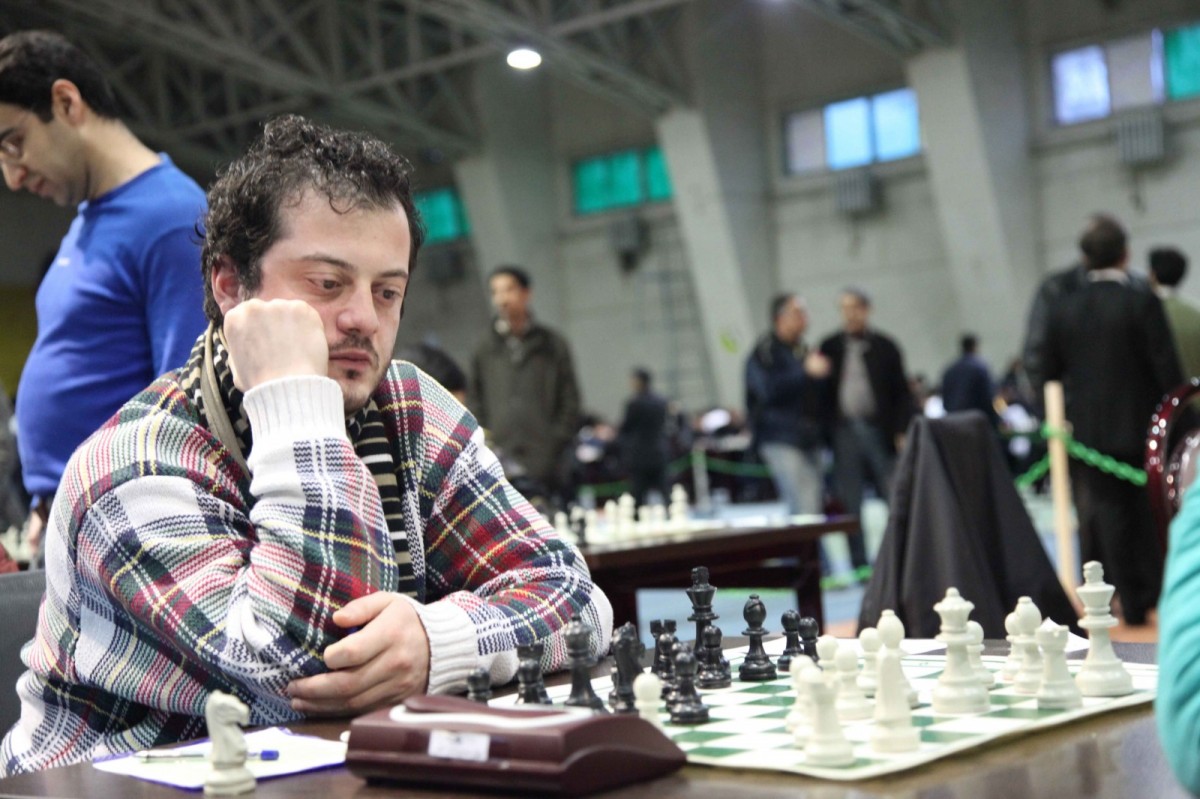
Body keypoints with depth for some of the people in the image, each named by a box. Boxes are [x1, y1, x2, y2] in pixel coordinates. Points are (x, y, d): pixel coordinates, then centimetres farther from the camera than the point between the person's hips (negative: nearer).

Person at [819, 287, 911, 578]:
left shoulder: (884, 347, 4)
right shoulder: (830, 347, 8)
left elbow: (902, 392, 3)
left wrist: (901, 432, -5)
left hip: (879, 430, -2)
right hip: (844, 431, 2)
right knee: (848, 502, 2)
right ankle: (860, 564, 8)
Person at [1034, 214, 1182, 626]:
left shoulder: (1063, 308, -1)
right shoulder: (1143, 303, -11)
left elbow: (1048, 369, 6)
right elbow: (1167, 370, -11)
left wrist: (1060, 419, 18)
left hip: (1091, 430, 3)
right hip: (1142, 428, -2)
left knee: (1110, 515, 7)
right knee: (1151, 512, 10)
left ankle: (1132, 603, 12)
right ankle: (1156, 596, 16)